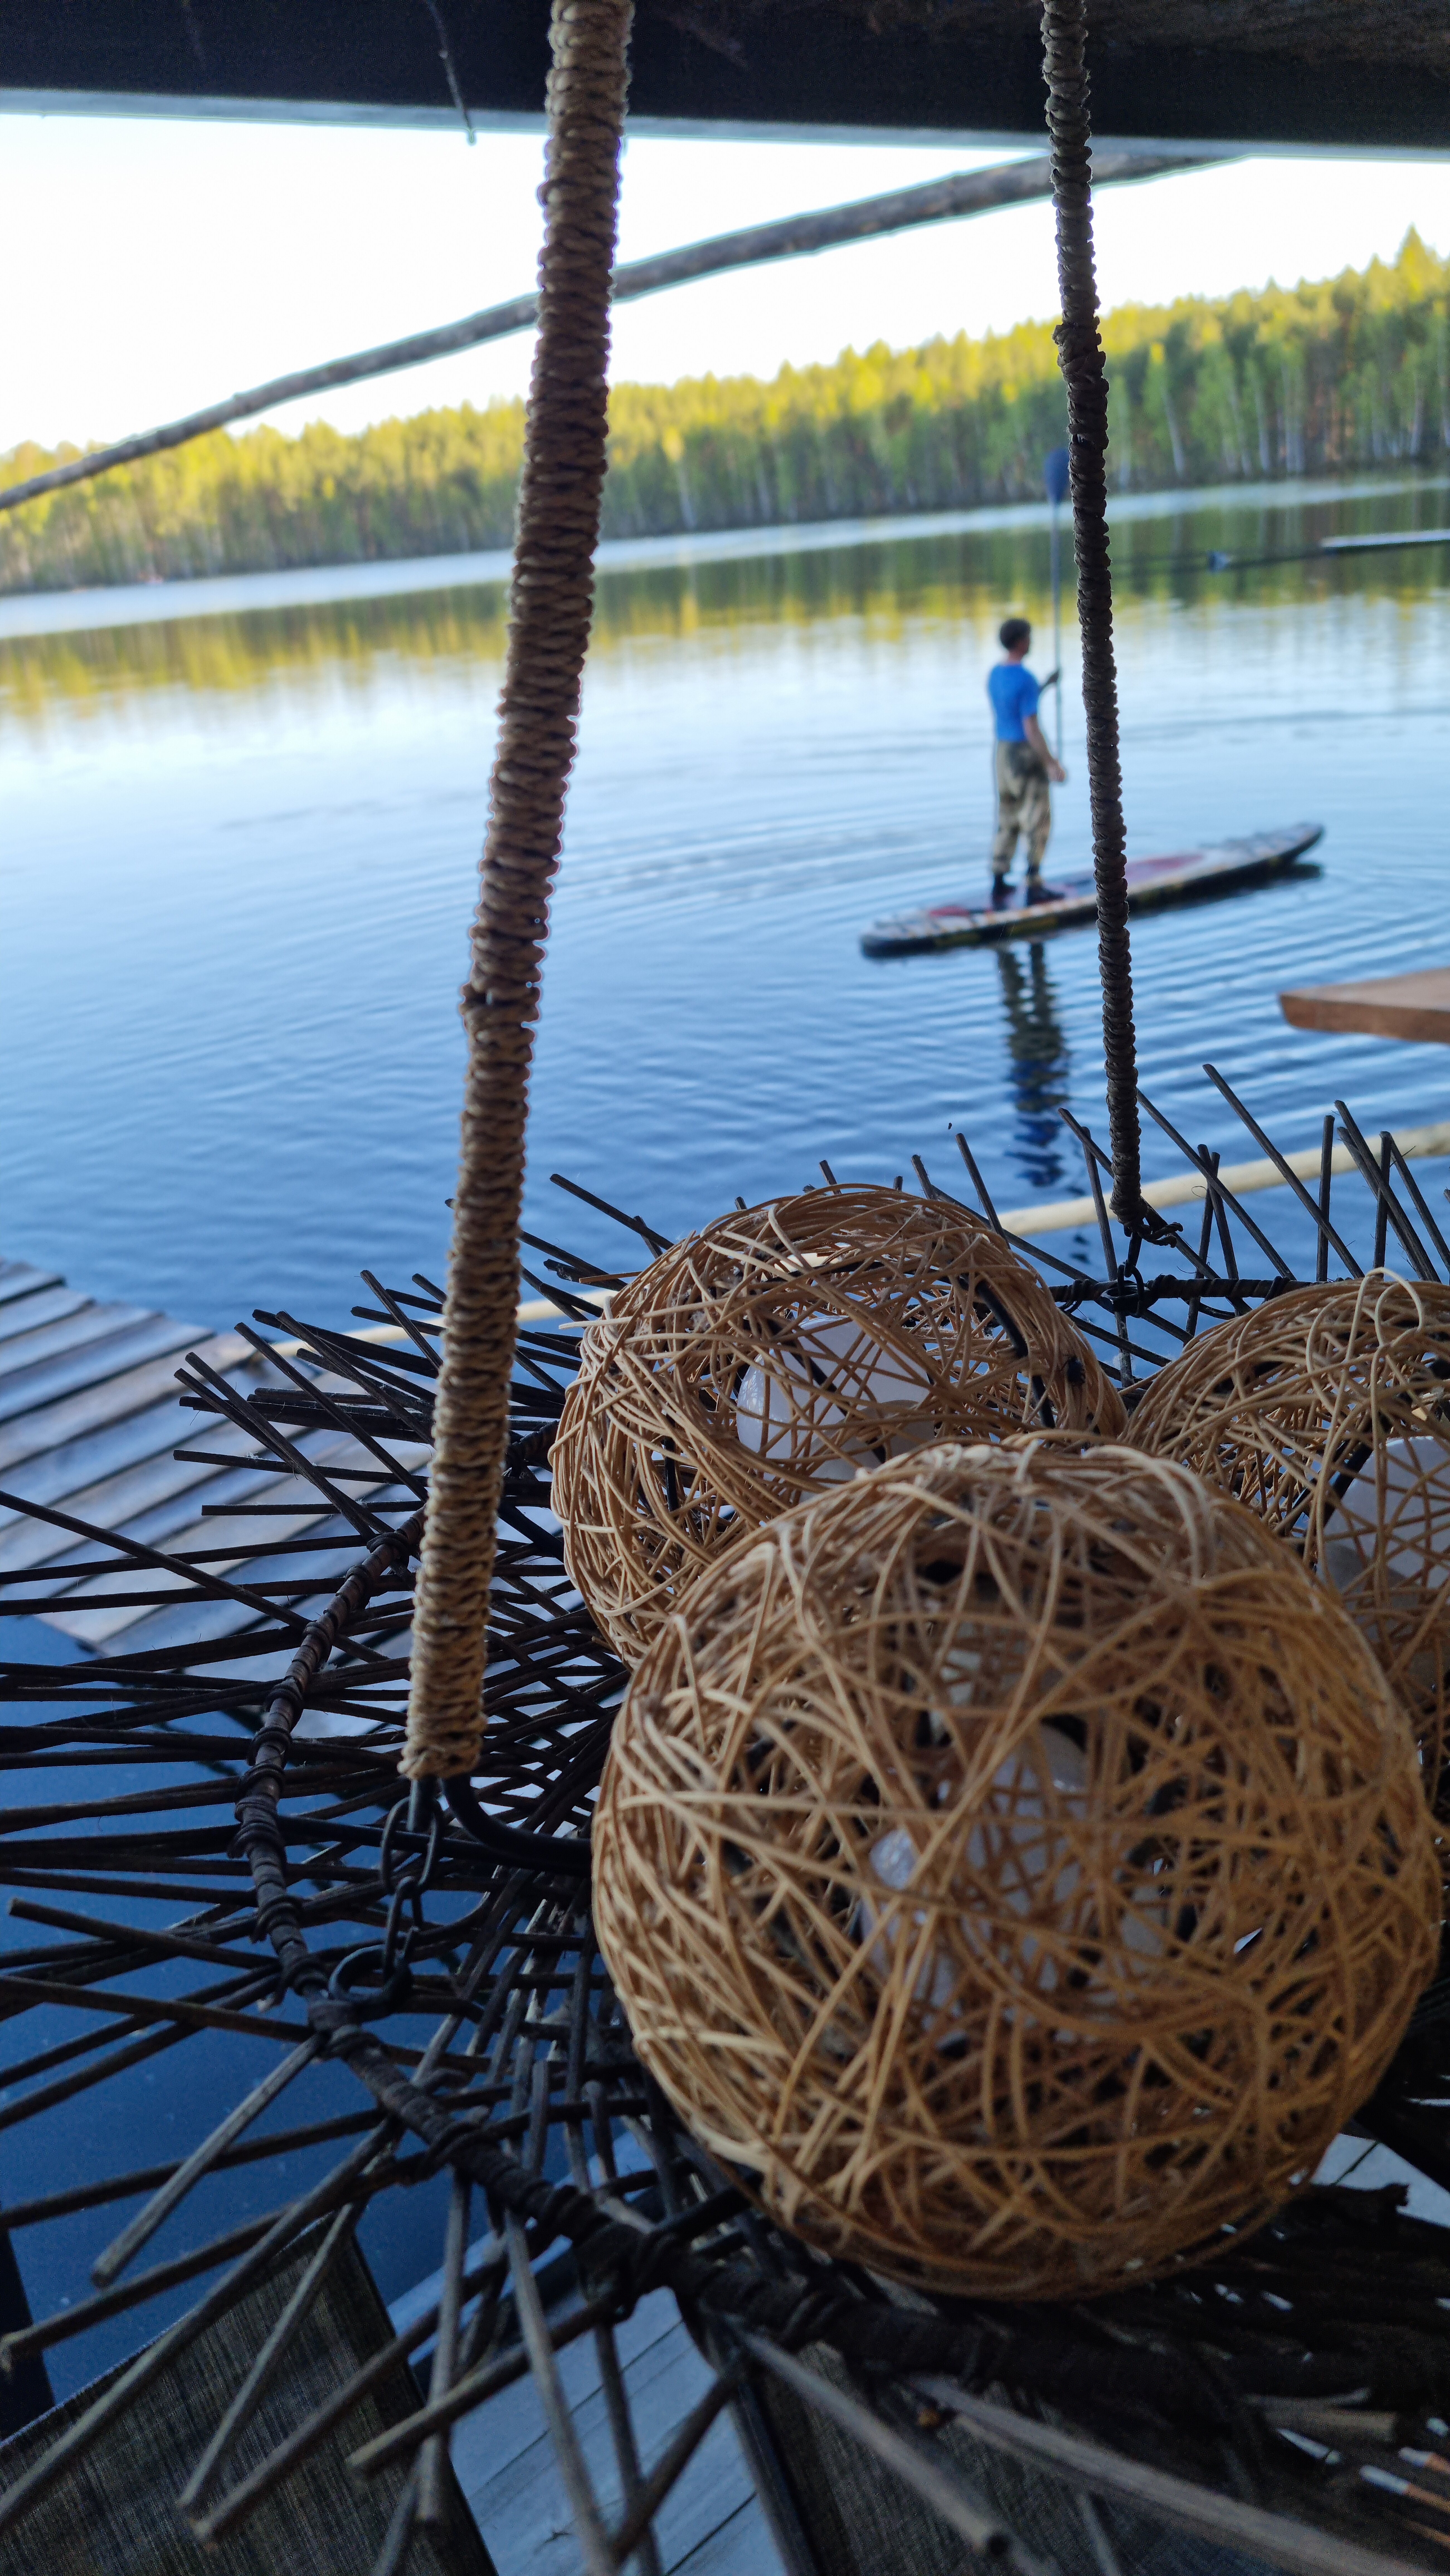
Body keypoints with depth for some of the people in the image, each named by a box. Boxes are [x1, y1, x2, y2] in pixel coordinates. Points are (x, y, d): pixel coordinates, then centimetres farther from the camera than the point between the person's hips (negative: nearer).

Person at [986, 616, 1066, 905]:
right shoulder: (1026, 680, -20)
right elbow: (1031, 728, -22)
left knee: (1007, 819, 15)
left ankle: (999, 884, 16)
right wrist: (1051, 764, -18)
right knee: (1037, 821, -1)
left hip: (1003, 751, 8)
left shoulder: (994, 675, 7)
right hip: (1027, 755, -8)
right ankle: (1034, 888, 1)